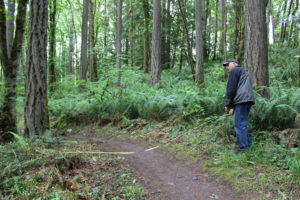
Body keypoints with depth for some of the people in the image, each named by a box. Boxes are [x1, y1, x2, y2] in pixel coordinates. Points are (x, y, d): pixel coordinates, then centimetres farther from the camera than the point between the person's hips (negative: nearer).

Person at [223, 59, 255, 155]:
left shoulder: (235, 70, 2)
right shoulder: (244, 72, 32)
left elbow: (231, 88, -8)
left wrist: (227, 104, -3)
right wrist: (233, 107, 23)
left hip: (242, 100, -10)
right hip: (248, 100, 10)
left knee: (239, 125, -10)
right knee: (243, 124, 13)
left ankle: (243, 148, -11)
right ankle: (248, 145, 16)